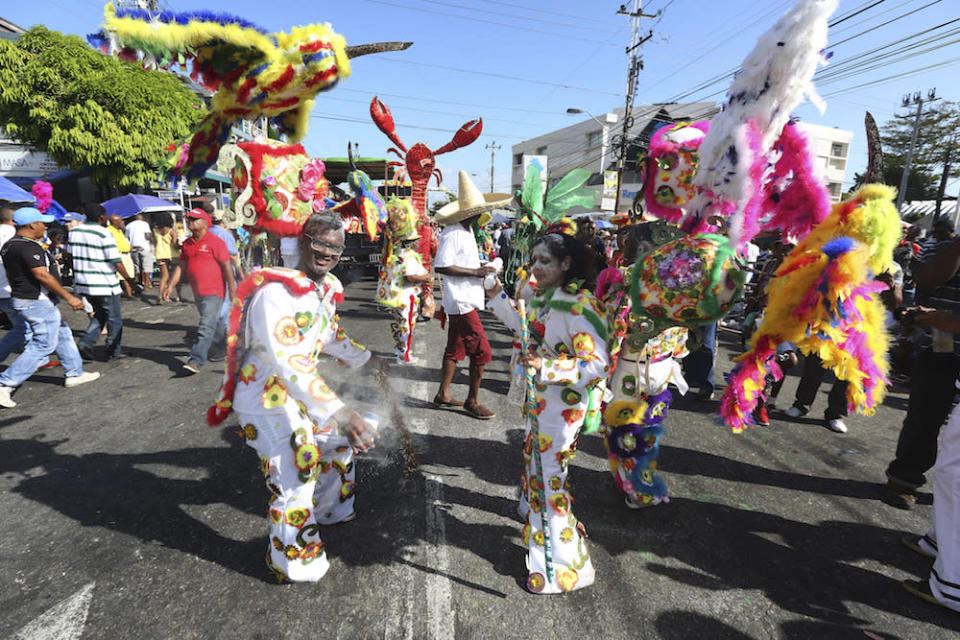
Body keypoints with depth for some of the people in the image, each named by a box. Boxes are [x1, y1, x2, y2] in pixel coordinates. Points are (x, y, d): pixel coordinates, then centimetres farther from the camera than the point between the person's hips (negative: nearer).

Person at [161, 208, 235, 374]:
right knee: (215, 323, 19)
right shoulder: (187, 244, 11)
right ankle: (229, 348, 37)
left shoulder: (215, 242, -10)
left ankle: (196, 360, -6)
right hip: (197, 292, 8)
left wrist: (232, 291, -11)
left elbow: (227, 267, -10)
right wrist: (170, 286, 6)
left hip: (213, 292, -8)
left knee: (206, 327, -8)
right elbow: (181, 266, 14)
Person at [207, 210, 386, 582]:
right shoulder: (276, 292, -30)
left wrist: (367, 360, 24)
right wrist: (342, 413, -45)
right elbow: (289, 364, -40)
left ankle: (331, 511, 48)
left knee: (341, 442, 23)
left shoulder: (327, 288, 0)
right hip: (267, 402, -9)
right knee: (295, 485, -8)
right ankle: (295, 565, 19)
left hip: (303, 393, 9)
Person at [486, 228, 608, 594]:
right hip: (539, 397, 9)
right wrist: (497, 294, 14)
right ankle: (534, 509, 57)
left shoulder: (579, 307, -26)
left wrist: (546, 367, -34)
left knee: (551, 476, 0)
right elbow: (525, 328, 19)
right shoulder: (543, 297, 0)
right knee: (533, 455, 28)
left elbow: (597, 365, -26)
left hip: (564, 405, -9)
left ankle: (563, 567, 19)